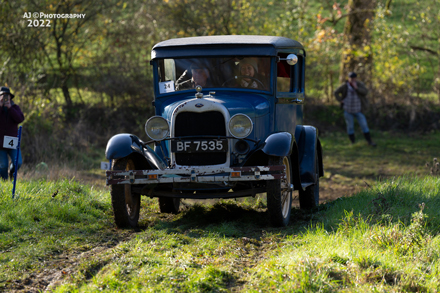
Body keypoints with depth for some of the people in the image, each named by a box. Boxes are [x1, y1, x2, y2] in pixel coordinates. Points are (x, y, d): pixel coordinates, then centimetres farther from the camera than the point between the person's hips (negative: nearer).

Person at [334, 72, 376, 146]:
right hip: (348, 110, 0)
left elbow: (365, 92, -20)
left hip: (358, 110, 0)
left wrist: (356, 88, -29)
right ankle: (353, 143, 15)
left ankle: (370, 141, 5)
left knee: (364, 125, -3)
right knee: (350, 126, 5)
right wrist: (341, 101, -7)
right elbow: (336, 93, 3)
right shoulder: (344, 86, -7)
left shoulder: (360, 84, -6)